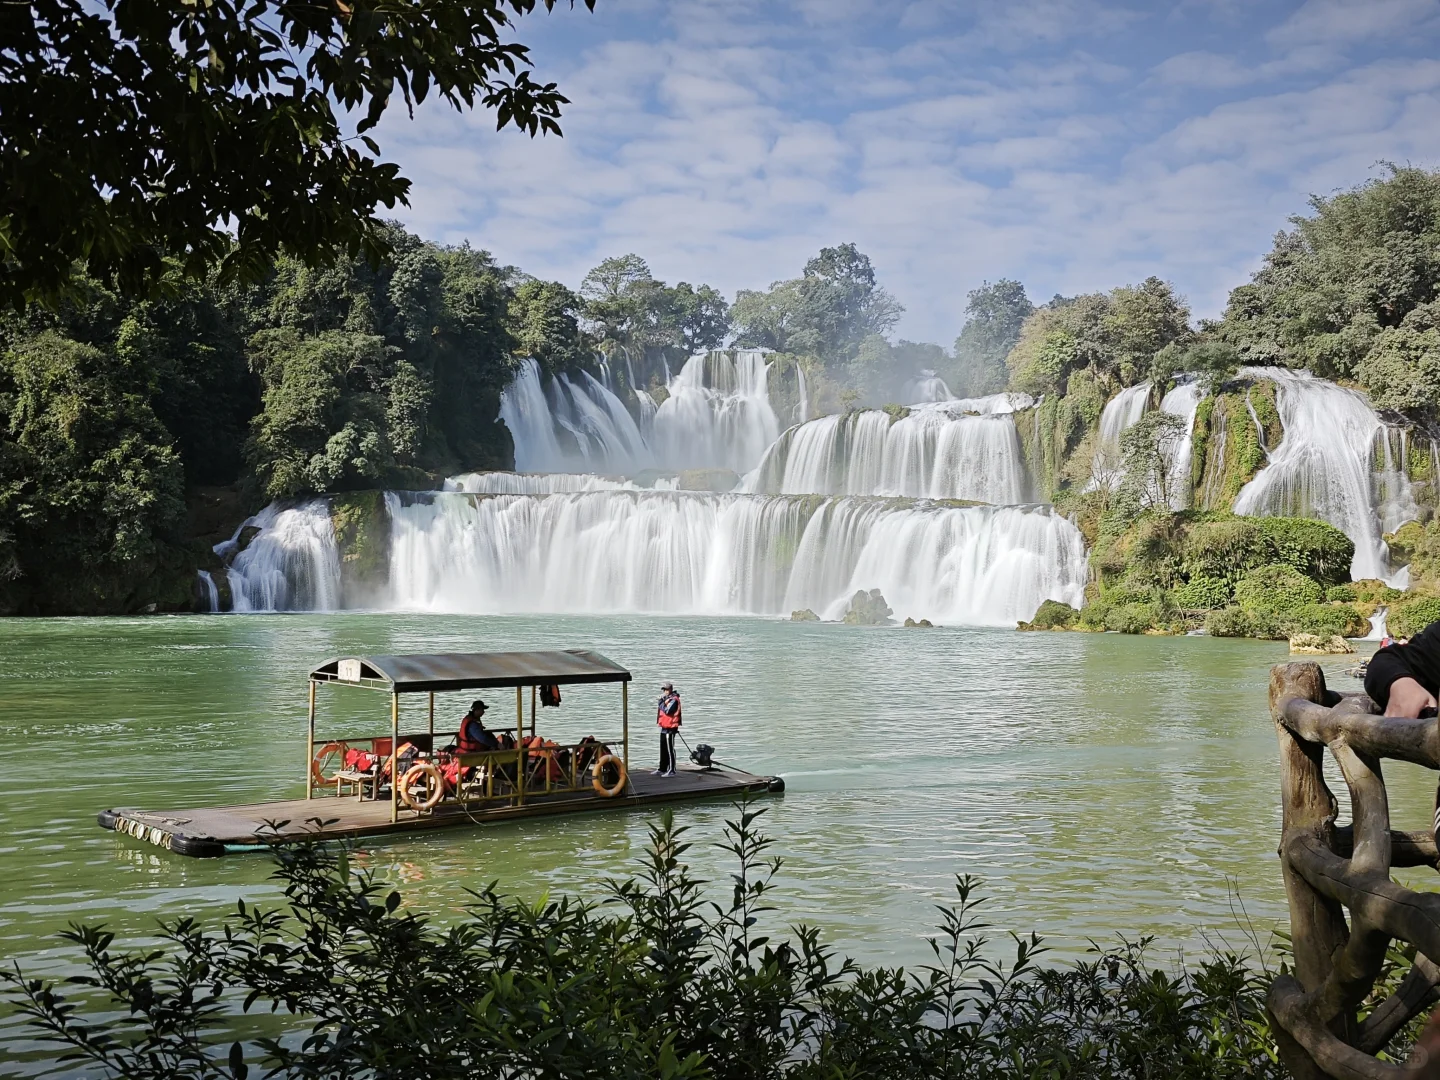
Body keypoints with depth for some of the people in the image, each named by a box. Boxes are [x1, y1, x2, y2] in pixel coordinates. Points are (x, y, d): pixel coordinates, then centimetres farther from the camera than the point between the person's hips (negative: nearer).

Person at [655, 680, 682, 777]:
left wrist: (662, 702, -15)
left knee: (669, 750, -8)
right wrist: (662, 701, 3)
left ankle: (671, 770, -7)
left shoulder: (673, 699, -13)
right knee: (663, 750, 16)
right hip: (664, 727, 10)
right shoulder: (666, 699, 18)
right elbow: (662, 711, 16)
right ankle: (662, 769, 25)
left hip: (669, 728, -10)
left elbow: (667, 711, -24)